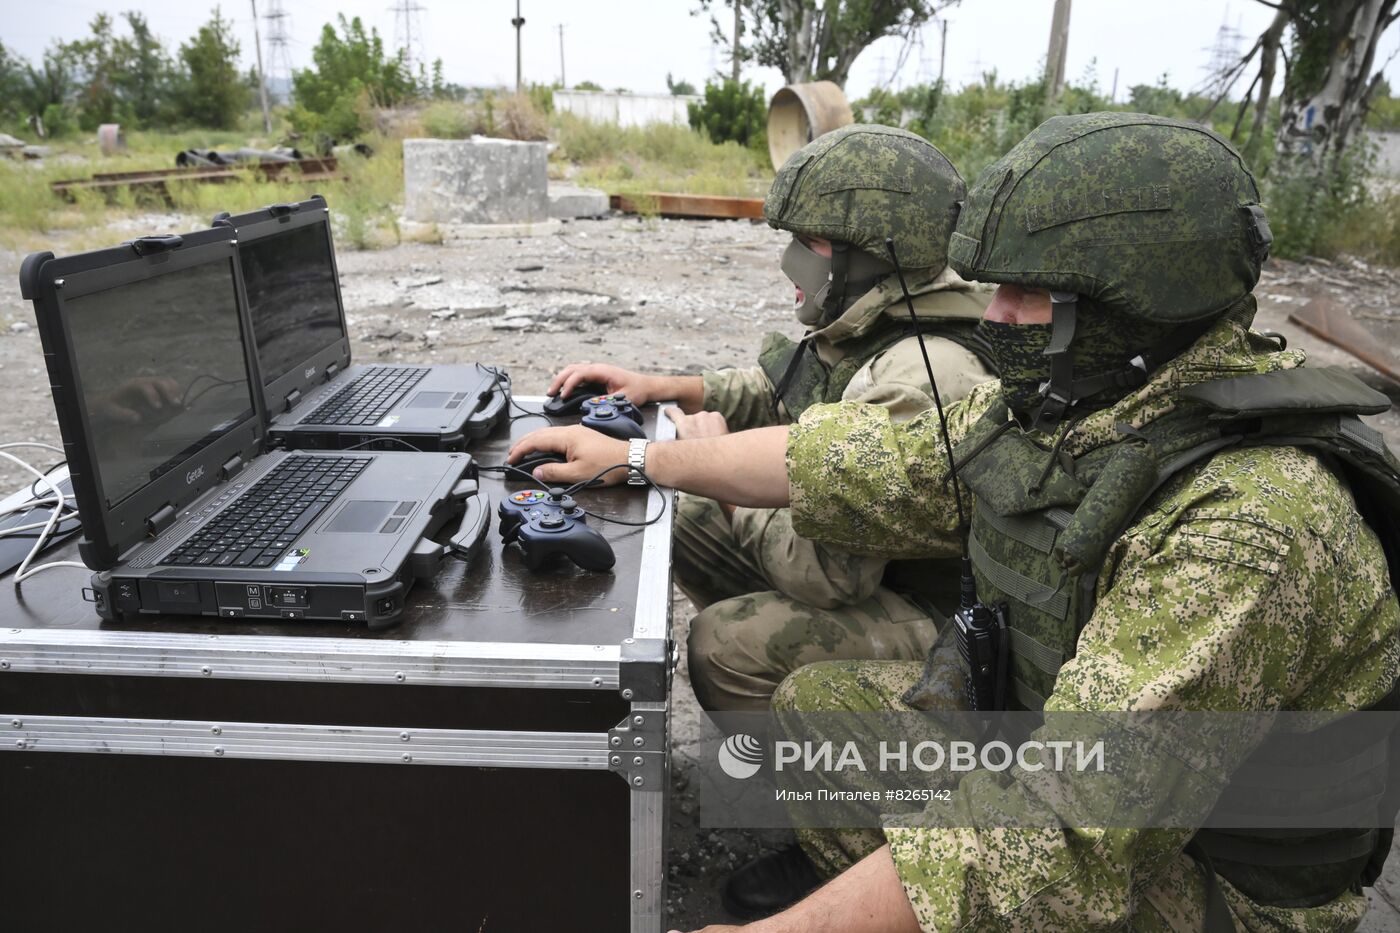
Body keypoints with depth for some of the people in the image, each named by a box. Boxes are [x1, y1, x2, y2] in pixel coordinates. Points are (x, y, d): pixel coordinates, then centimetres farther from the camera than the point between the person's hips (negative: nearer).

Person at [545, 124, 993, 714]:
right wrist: (658, 386, 0)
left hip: (937, 614, -9)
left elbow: (828, 570, -33)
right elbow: (772, 393, 14)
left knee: (724, 642, -23)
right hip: (878, 558, 9)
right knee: (687, 519, 8)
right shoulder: (868, 328, -1)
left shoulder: (917, 381, -32)